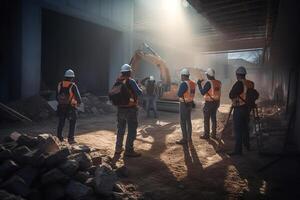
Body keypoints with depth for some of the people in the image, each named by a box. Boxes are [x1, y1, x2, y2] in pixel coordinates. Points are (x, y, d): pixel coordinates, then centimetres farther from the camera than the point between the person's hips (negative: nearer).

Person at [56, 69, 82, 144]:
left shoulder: (60, 84, 0)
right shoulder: (73, 86, -15)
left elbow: (57, 96, 8)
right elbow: (78, 97, -12)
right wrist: (79, 102, 8)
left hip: (61, 107, 5)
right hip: (71, 107, -5)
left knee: (61, 122, 19)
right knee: (72, 123, 8)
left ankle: (59, 137, 28)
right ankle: (70, 139, 7)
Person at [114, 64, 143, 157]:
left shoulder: (118, 81, 5)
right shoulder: (131, 81, -12)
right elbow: (139, 92, -12)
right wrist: (138, 87, 7)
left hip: (120, 108, 7)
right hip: (130, 109, -7)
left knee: (120, 129, 18)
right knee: (132, 130, 0)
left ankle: (118, 148, 27)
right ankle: (129, 150, 2)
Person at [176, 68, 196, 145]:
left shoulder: (184, 84, -20)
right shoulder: (192, 83, 6)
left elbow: (179, 94, -19)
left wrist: (179, 90, -1)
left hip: (184, 104, -9)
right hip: (190, 103, 9)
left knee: (183, 122, -2)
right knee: (188, 121, 17)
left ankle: (184, 139, 3)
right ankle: (189, 137, 28)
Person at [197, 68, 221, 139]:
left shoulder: (208, 83, -20)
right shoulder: (218, 82, 3)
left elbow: (202, 92, -18)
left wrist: (199, 84, -8)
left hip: (209, 103, -7)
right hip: (216, 102, 7)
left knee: (206, 120, 4)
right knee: (213, 118, 16)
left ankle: (206, 135, 11)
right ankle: (214, 134, 24)